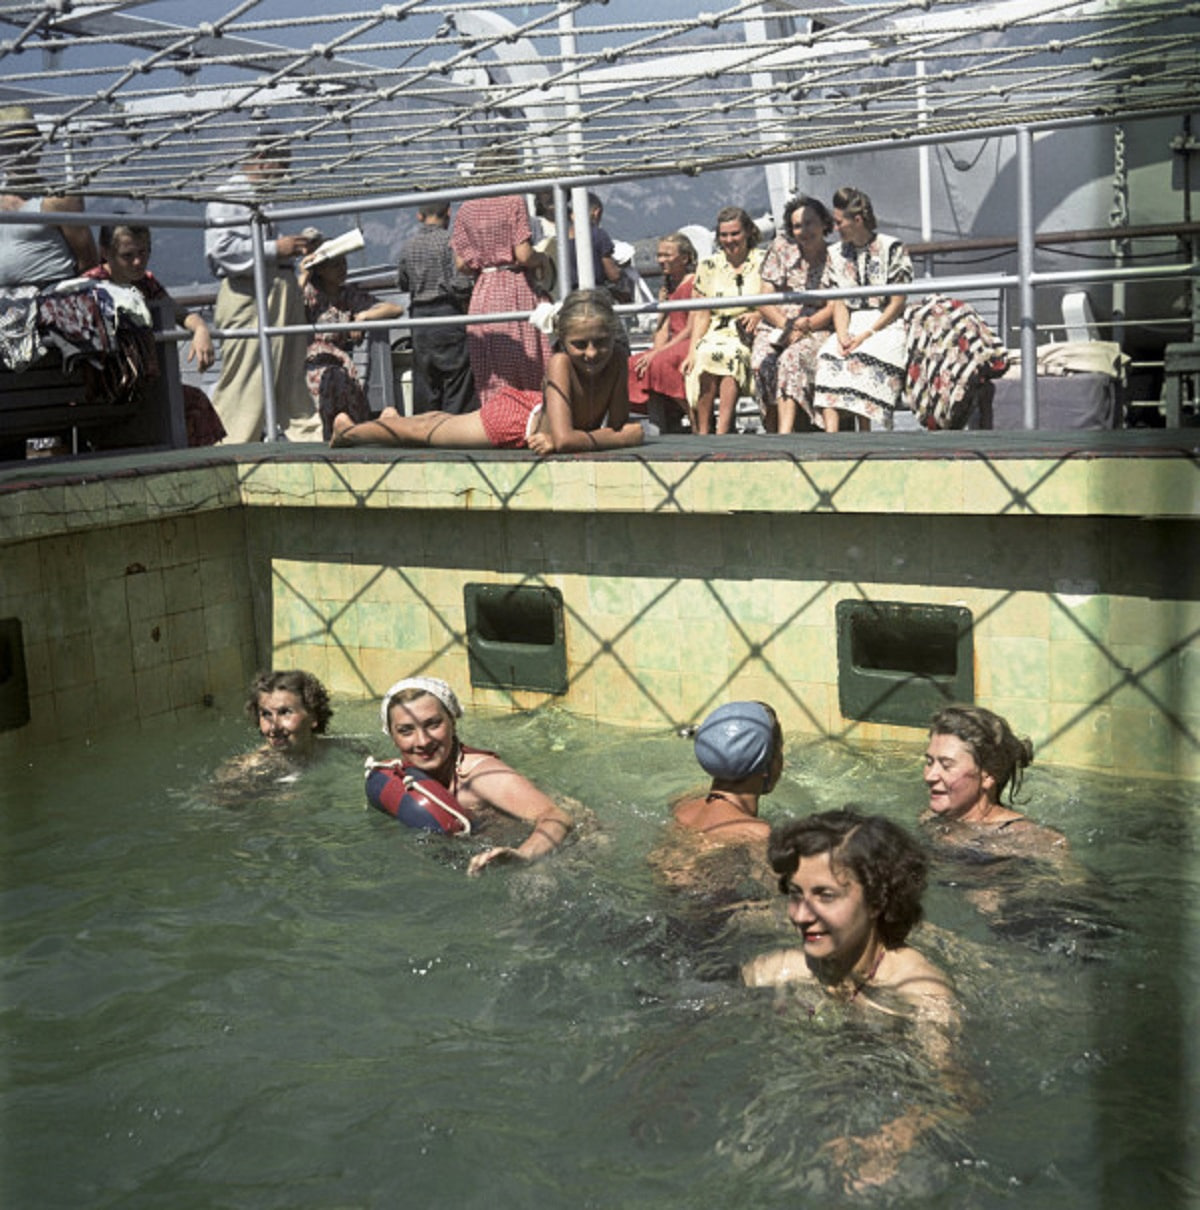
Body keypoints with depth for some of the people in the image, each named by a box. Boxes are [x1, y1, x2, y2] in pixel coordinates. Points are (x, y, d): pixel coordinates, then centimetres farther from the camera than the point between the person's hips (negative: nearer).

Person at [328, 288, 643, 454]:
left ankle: (394, 418, 65)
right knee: (422, 432, 19)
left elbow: (619, 426, -23)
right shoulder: (560, 364, -42)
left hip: (537, 417, 6)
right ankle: (348, 429, 48)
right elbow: (563, 439, -49)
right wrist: (623, 438, -41)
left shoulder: (616, 364, -28)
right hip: (509, 416, -5)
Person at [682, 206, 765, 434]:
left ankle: (722, 430, -39)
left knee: (732, 354, -36)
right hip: (718, 332, 2)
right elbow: (701, 315, 10)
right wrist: (692, 351, -4)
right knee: (705, 354, -33)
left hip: (754, 334, -2)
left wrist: (759, 315, -17)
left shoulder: (764, 262, 9)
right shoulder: (708, 266, 15)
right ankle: (702, 429, -31)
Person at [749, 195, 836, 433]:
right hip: (774, 326, 2)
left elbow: (833, 309, -2)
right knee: (762, 362, -32)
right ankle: (773, 429, -28)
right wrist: (786, 325, -13)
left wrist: (803, 327, -19)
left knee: (791, 360, -35)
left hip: (815, 331, -2)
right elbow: (764, 300, 4)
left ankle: (784, 434, -47)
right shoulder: (781, 248, 9)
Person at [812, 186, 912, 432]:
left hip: (887, 325, -4)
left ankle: (864, 435, -34)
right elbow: (839, 303, 11)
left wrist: (866, 335, -14)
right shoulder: (836, 254, 16)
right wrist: (842, 335, -10)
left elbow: (897, 304, -4)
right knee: (828, 356, -29)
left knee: (864, 356, -35)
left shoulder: (892, 248, 0)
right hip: (852, 326, 4)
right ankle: (831, 436, -41)